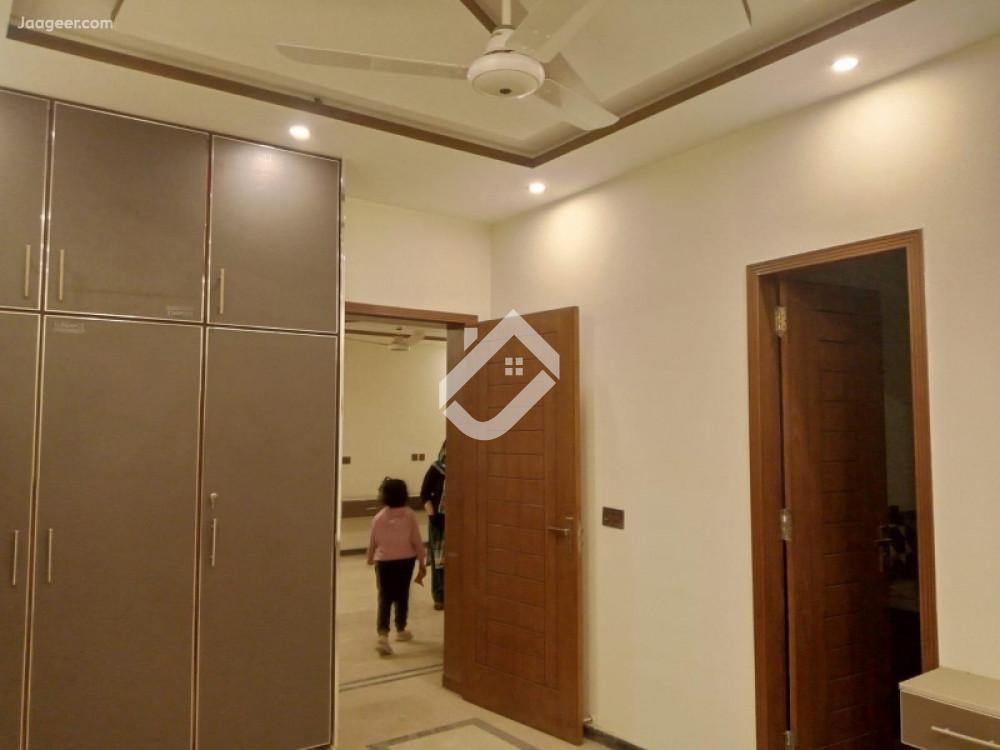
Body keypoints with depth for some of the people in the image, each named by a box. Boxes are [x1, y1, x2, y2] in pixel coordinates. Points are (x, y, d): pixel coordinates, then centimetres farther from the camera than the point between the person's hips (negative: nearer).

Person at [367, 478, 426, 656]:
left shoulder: (379, 517, -5)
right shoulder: (409, 515, -7)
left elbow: (373, 542, 4)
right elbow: (417, 541, -5)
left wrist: (370, 558, 24)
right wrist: (422, 564, 4)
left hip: (384, 561, 0)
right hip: (405, 560, 1)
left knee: (385, 597, -1)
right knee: (402, 595, 16)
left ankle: (383, 635, -16)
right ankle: (401, 630, 31)